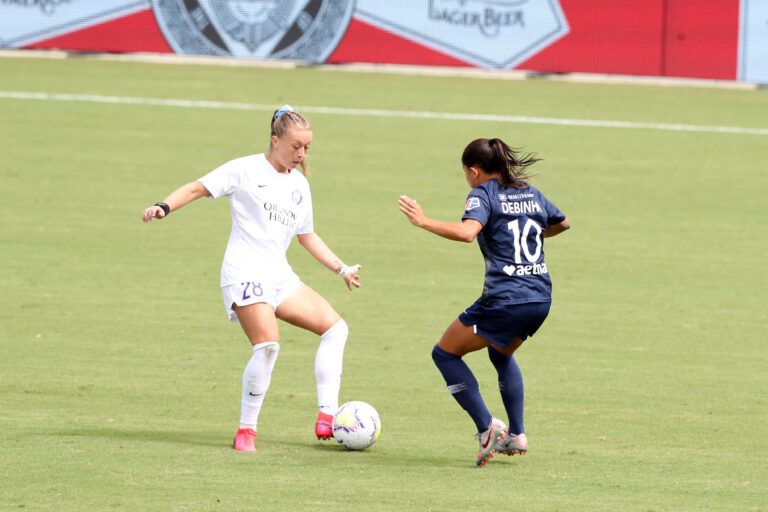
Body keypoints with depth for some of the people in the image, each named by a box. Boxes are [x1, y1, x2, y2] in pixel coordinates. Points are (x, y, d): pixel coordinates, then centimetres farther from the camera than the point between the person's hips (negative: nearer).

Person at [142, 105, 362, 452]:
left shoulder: (299, 184, 18)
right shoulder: (246, 170, -1)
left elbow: (307, 237, 27)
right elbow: (198, 188, -4)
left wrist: (341, 269, 23)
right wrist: (164, 207, -20)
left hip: (279, 276, 8)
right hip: (245, 274, -8)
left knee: (335, 327, -1)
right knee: (268, 343, -25)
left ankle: (326, 417, -2)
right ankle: (246, 431, -14)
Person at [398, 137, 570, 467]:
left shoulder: (483, 194, -5)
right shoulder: (531, 194, 16)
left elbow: (467, 232, -24)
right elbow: (562, 223, 33)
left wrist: (424, 222, -19)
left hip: (504, 300, -7)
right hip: (541, 299, 7)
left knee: (445, 353, 10)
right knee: (501, 354, 34)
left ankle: (487, 428, -2)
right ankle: (517, 435, 26)